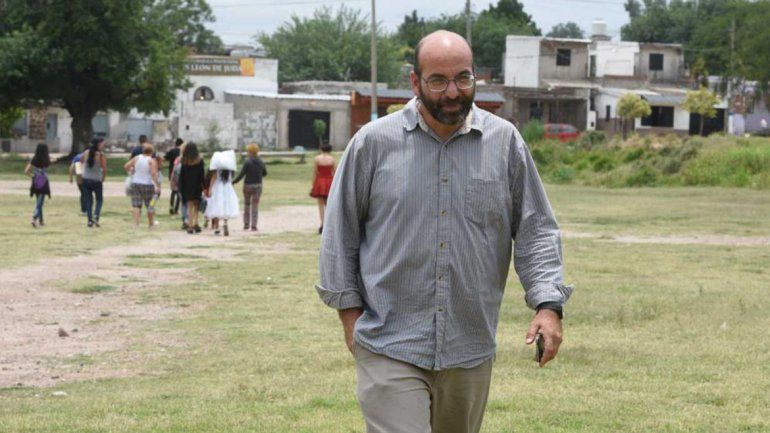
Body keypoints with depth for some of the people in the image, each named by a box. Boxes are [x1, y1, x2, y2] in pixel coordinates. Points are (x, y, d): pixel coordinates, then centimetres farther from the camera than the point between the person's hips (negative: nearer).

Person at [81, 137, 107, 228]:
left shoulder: (86, 153, 0)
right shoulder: (101, 155, -12)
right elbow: (104, 170, -11)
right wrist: (102, 179, 5)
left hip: (86, 179, 3)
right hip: (97, 180, -3)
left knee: (88, 200, 12)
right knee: (99, 200, 12)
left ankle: (90, 220, 7)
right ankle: (96, 216, -10)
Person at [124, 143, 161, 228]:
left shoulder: (136, 158, 3)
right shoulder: (152, 161, -9)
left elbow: (126, 166, 0)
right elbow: (153, 173, -17)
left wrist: (130, 173, 17)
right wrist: (157, 186, -17)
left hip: (135, 183, 3)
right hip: (148, 185, -3)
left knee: (136, 205, 3)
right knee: (150, 205, 11)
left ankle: (136, 224, -7)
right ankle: (151, 224, 19)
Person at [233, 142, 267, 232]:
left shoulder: (247, 162, -15)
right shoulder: (261, 162, -2)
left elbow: (241, 174, -15)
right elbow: (265, 173, 11)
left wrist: (234, 182, -3)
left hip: (248, 185, -2)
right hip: (258, 185, 2)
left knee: (247, 204, 14)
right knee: (255, 206, 4)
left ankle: (246, 224, 17)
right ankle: (254, 226, -3)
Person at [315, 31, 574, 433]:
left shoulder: (505, 142, 3)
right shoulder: (374, 142, -2)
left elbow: (535, 230, 4)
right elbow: (340, 233, 6)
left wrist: (548, 304, -9)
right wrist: (349, 310, 2)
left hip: (470, 351, 3)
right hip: (389, 348, -3)